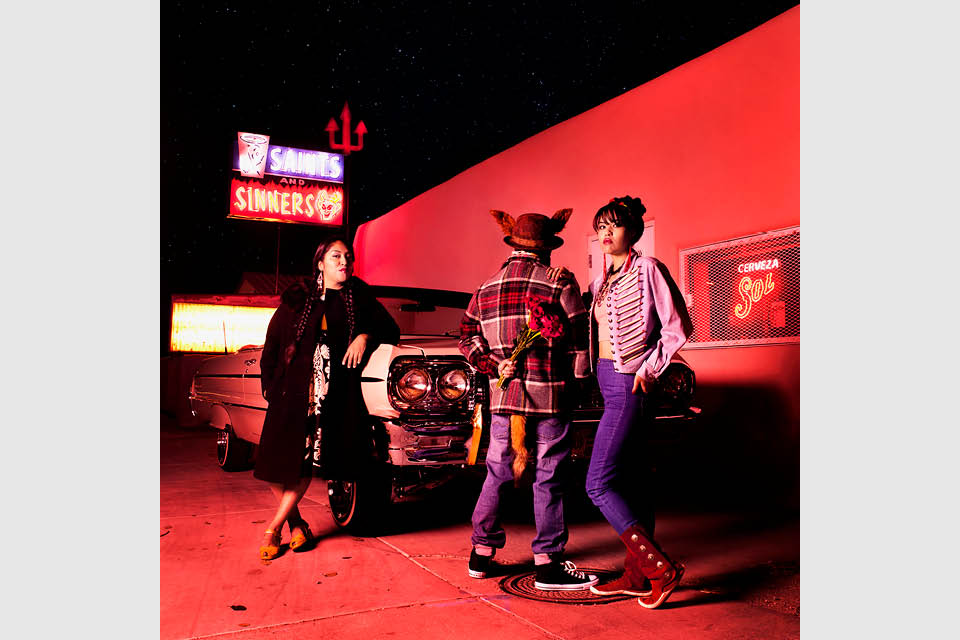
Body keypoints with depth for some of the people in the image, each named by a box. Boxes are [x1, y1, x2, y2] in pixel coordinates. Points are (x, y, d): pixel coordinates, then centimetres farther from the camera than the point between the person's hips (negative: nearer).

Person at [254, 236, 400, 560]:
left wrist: (365, 335, -5)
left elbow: (391, 329, 15)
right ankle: (295, 521, 16)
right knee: (277, 461, -5)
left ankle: (274, 527, 7)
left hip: (334, 390, 0)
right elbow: (272, 345, 13)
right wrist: (269, 385, 3)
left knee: (307, 460, -7)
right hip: (292, 387, 1)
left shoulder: (358, 296, 15)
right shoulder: (298, 298, 13)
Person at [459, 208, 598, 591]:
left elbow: (467, 338, 7)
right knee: (549, 479, 3)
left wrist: (494, 365, 1)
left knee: (497, 474, 14)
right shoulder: (560, 283, -4)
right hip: (550, 395, -5)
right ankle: (547, 564, 8)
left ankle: (481, 554, 22)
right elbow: (580, 339, -3)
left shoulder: (485, 289, 11)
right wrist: (579, 380, 8)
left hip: (502, 395, 5)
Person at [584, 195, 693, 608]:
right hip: (607, 382, 9)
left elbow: (678, 327, -10)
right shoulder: (601, 281, 16)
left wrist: (650, 369, -13)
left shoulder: (648, 270, -7)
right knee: (627, 481, 11)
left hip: (630, 384, -9)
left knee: (599, 484, -13)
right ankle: (638, 574, 19)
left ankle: (660, 567, -5)